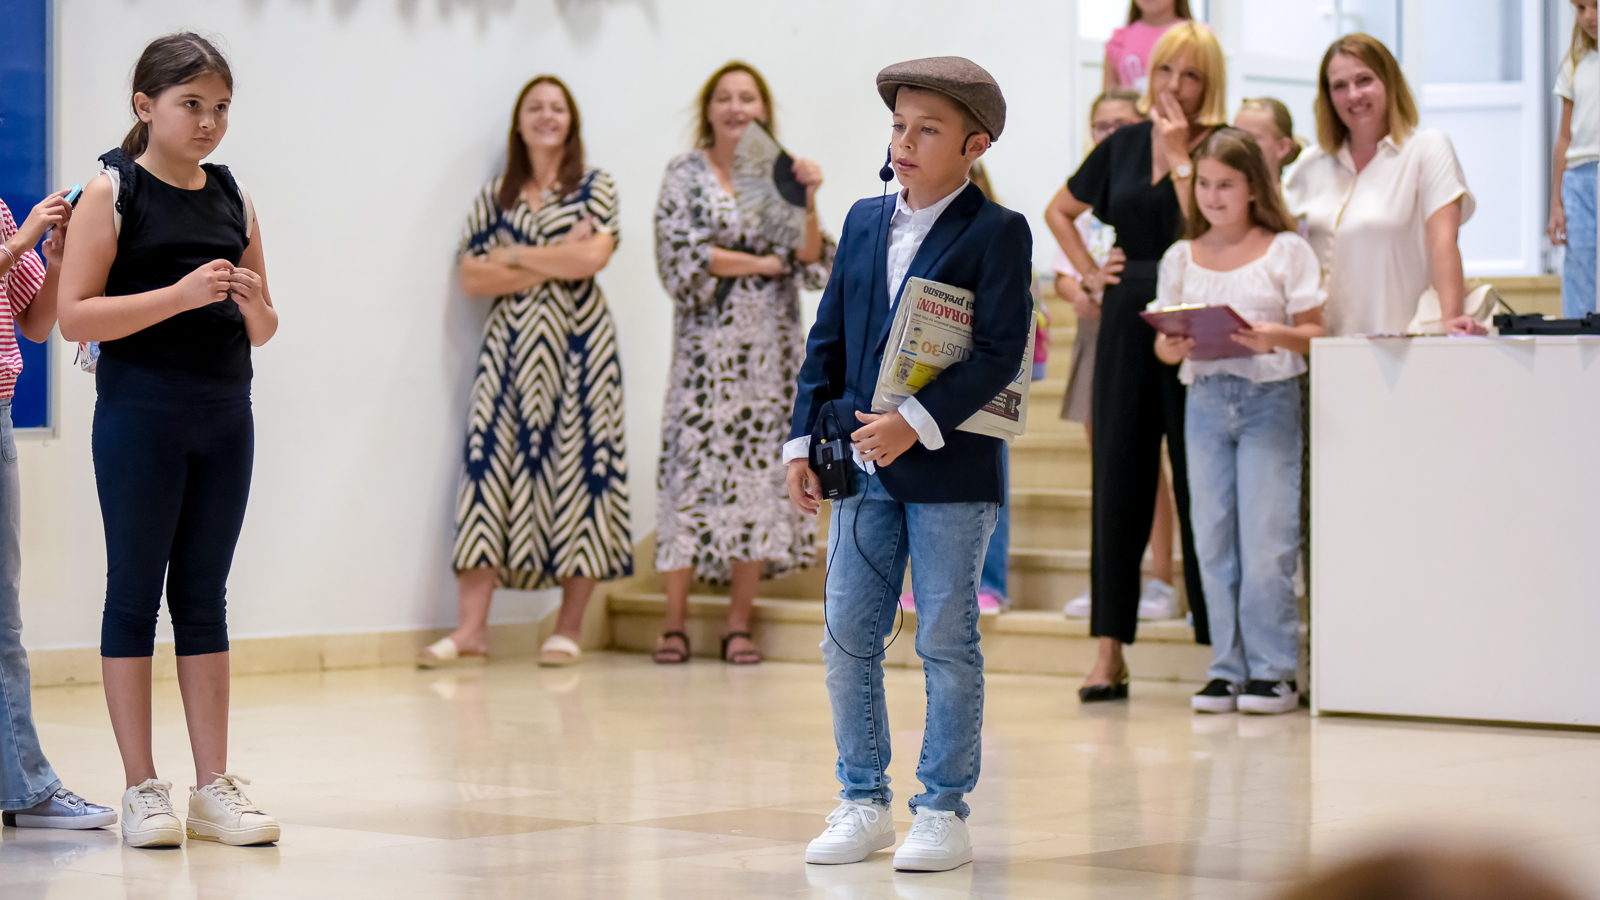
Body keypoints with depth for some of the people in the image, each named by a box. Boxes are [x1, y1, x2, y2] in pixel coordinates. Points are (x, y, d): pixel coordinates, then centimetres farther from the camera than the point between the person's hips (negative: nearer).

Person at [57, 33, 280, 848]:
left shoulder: (231, 197, 11)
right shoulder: (112, 192, -4)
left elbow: (260, 332, 16)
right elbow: (75, 315, -11)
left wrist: (254, 308, -8)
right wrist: (178, 295, -21)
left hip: (225, 413, 5)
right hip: (140, 409, -5)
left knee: (205, 593, 9)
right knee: (135, 590, 1)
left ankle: (214, 785, 12)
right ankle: (141, 789, 5)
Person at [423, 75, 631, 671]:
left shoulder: (596, 190, 7)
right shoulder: (495, 197, 14)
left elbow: (593, 256, -10)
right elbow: (472, 277, 2)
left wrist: (516, 257, -4)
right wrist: (556, 258, -5)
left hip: (578, 344, -2)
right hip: (510, 346, 2)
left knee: (578, 467, -4)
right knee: (491, 463, -9)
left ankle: (569, 629, 1)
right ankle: (471, 627, -11)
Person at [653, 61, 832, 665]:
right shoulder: (686, 175, 3)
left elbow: (817, 270, 2)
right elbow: (681, 259, -9)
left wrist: (807, 205, -12)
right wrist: (763, 263, -6)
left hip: (770, 346, 2)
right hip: (707, 345, -2)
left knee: (759, 469, 0)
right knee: (694, 464, -7)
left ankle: (739, 622, 5)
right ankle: (675, 622, -2)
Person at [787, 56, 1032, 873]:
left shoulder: (997, 233, -6)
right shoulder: (864, 222, 12)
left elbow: (1000, 352, -14)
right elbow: (828, 339, 14)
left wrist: (915, 424, -21)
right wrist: (803, 441, 7)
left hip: (951, 468, -6)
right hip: (862, 467, 6)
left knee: (947, 642, 0)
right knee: (848, 637, 6)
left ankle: (943, 810, 8)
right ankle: (864, 804, 16)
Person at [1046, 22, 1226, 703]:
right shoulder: (1124, 146, 12)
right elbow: (1059, 211, 25)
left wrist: (1180, 155, -14)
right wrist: (1088, 270, 12)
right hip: (1127, 322, 5)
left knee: (1197, 483, -3)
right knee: (1118, 480, 3)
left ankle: (1221, 645, 3)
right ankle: (1109, 653, 6)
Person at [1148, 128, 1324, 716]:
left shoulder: (1287, 250, 2)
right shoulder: (1182, 258, 12)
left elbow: (1314, 332, -1)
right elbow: (1162, 342, 10)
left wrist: (1276, 336, -21)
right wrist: (1172, 346, -12)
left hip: (1270, 397, -4)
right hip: (1204, 399, 4)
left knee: (1266, 539, -6)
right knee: (1213, 540, 3)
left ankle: (1272, 669, 0)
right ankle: (1228, 667, 9)